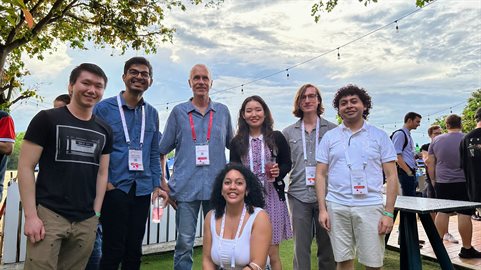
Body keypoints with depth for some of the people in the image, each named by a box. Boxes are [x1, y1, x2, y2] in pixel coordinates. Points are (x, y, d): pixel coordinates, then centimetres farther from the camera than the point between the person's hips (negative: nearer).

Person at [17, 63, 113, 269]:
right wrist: (31, 215, -11)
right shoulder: (47, 119, -3)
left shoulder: (104, 130, 8)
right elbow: (26, 167, -5)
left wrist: (96, 214, 5)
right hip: (48, 215, -3)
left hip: (86, 221, 4)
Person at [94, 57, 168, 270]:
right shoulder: (104, 108, -2)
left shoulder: (152, 113, 11)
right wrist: (103, 182, -9)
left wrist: (156, 185, 6)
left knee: (134, 251, 13)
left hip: (142, 190, 4)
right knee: (113, 250, 3)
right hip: (115, 188, -4)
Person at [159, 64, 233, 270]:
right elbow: (162, 150, 8)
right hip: (186, 188, -1)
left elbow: (233, 145, 18)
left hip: (217, 187, 2)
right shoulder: (178, 112, 5)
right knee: (185, 242, 3)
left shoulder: (223, 111, 10)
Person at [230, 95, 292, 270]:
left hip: (272, 197, -1)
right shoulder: (237, 142, 5)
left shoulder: (276, 137, 1)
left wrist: (279, 171, -13)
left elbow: (287, 163, 8)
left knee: (272, 253, 6)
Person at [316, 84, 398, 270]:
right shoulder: (329, 137, 7)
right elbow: (320, 175, 6)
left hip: (370, 206, -1)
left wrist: (389, 213, -5)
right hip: (336, 207, 1)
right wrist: (322, 209, -1)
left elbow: (391, 176, 3)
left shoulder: (379, 136, 5)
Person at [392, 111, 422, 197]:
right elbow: (397, 156, -17)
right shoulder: (400, 134, -10)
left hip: (411, 172, 10)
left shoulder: (408, 135, 19)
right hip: (405, 173, -10)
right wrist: (409, 172, -19)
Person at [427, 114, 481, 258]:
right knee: (464, 214, 1)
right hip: (463, 182, -3)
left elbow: (430, 162, 6)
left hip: (442, 182, 3)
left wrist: (433, 179, 14)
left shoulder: (436, 140, 4)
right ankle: (467, 249, 8)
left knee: (442, 212, 9)